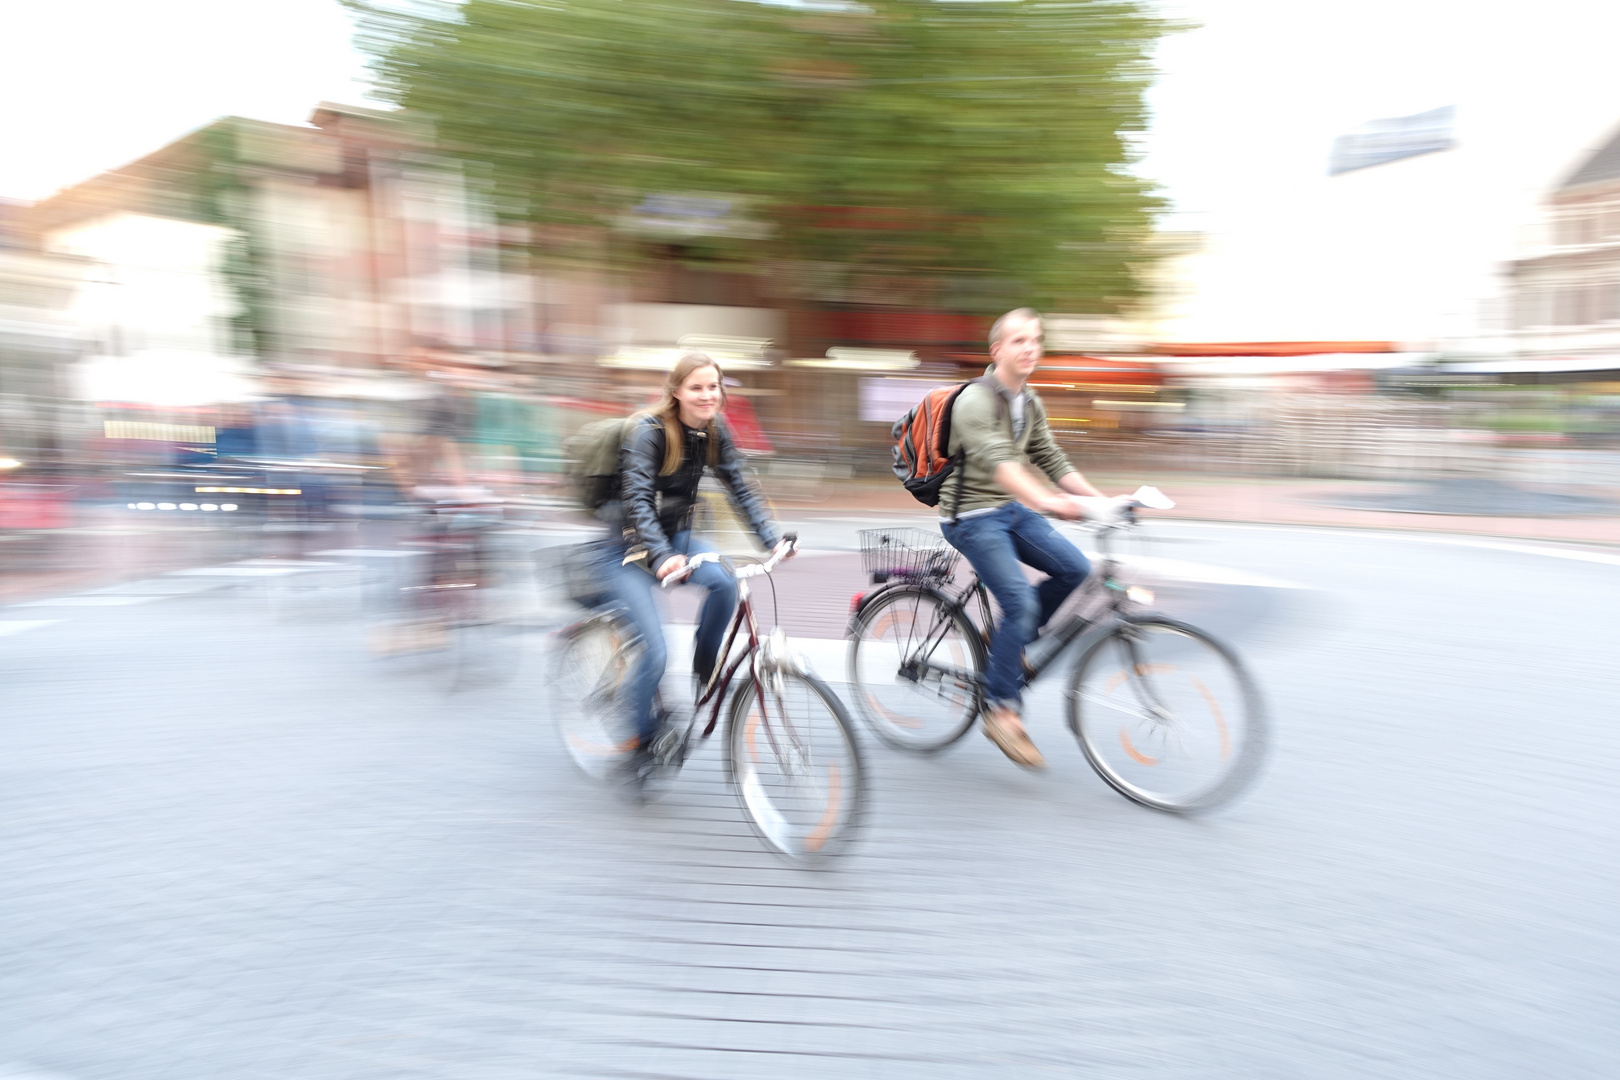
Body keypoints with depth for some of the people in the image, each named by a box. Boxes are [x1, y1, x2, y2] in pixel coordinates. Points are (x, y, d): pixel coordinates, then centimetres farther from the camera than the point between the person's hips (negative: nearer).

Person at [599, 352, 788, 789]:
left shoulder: (715, 430, -4)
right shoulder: (648, 430, -22)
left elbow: (740, 487, -5)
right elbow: (637, 499, -30)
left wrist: (773, 538, -18)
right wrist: (660, 557, -45)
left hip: (675, 534, 5)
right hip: (630, 544, -5)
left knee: (724, 583, -25)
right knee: (655, 650, -14)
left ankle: (704, 670, 1)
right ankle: (643, 745, 9)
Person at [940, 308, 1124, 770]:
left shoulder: (1030, 403, 9)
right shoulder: (974, 401, -19)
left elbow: (1053, 461, 9)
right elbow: (997, 461, -35)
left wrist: (1102, 500, -3)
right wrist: (1046, 502, -49)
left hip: (1012, 509, 8)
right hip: (971, 517, -8)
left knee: (1075, 570, -8)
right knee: (1021, 602, -19)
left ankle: (1009, 640, 12)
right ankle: (1000, 711, -5)